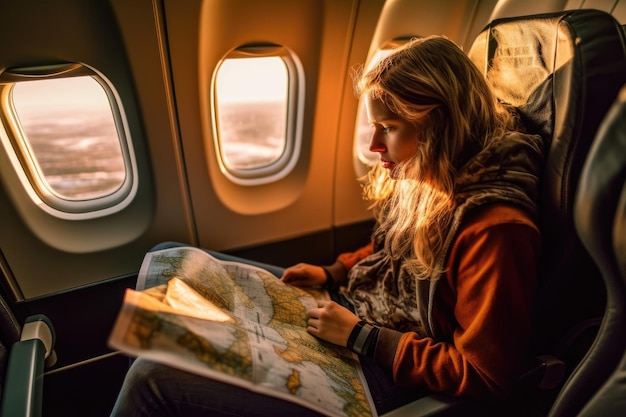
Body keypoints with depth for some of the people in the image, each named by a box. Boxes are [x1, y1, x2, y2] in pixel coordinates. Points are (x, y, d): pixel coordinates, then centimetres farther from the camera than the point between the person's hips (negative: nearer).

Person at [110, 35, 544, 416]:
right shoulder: (423, 177, -1)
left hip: (386, 374, -7)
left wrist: (361, 336, -18)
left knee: (154, 377, -18)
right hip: (350, 308, 8)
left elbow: (484, 377, -20)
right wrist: (333, 273, 3)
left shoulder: (495, 228, -25)